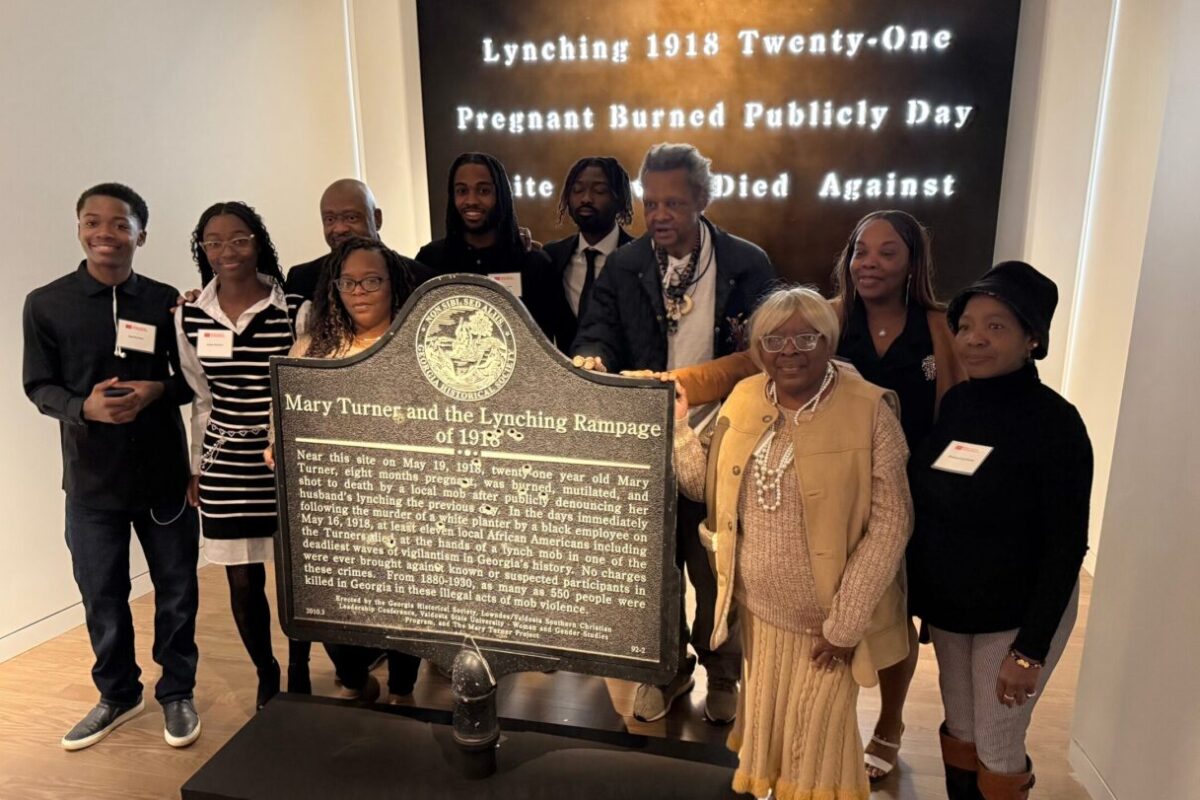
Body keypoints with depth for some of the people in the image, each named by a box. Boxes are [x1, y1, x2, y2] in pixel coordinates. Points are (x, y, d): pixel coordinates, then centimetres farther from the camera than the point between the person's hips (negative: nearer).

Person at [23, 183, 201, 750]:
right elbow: (39, 385, 1)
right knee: (101, 595, 13)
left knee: (177, 588, 10)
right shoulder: (46, 303, -3)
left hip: (164, 472, 0)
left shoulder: (165, 301, -1)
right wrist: (83, 407, -19)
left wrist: (158, 390, -18)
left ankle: (177, 692, 31)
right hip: (91, 477, 0)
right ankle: (118, 694, 36)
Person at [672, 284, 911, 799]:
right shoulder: (744, 398, -1)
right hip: (758, 605, 5)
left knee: (817, 737, 15)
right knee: (766, 726, 24)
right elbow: (712, 486, 3)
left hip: (827, 616, -4)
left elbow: (889, 523, -17)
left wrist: (846, 623, -16)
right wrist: (676, 426, -9)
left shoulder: (869, 410, -17)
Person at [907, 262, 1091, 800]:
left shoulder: (1053, 422, -19)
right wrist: (920, 594, 7)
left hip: (1017, 615, -5)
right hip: (946, 607, 5)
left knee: (997, 747, 9)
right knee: (959, 731, 19)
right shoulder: (953, 403, -3)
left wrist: (1031, 648, -18)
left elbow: (1065, 546, -17)